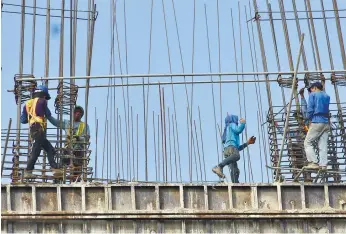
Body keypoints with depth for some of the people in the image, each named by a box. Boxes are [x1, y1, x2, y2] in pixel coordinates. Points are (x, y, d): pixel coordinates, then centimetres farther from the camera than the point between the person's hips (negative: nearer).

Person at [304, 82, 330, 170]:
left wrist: (310, 119, 7)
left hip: (317, 122, -6)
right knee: (323, 145, 4)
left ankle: (314, 162, -11)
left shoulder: (313, 95, 1)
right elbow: (327, 109, 17)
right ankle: (323, 165, -3)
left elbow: (310, 109, -6)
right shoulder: (327, 96, 18)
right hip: (326, 123, 6)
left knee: (308, 143, 0)